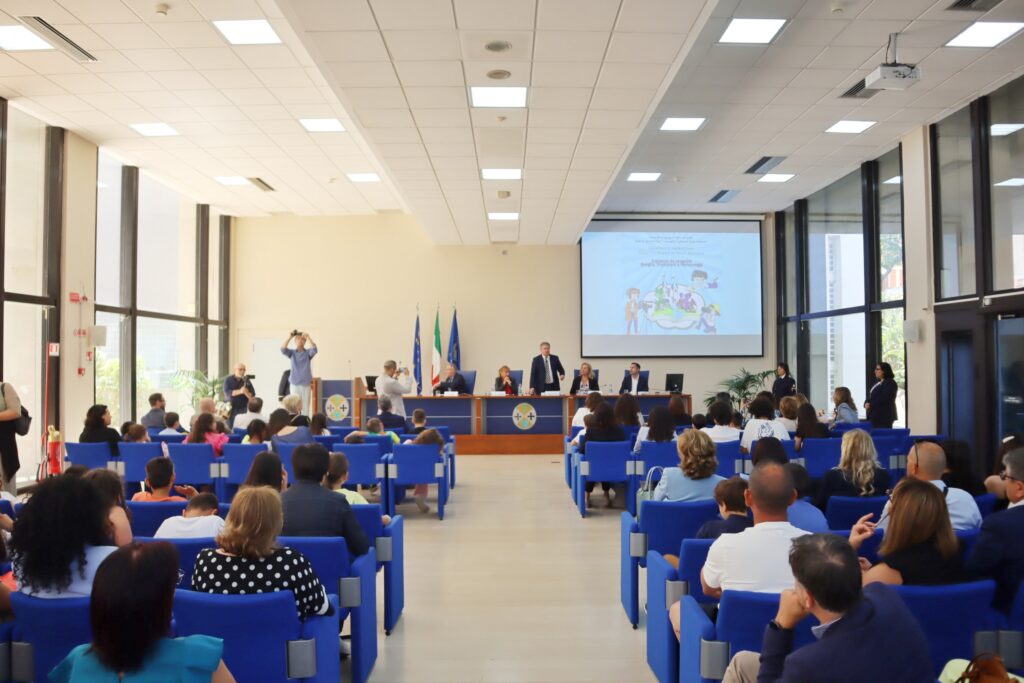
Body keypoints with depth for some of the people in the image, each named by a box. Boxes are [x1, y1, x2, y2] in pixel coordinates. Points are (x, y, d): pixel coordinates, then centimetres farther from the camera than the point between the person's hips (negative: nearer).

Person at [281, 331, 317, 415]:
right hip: (294, 384, 0)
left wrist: (308, 337, -28)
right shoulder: (292, 352, 6)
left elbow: (314, 349, -16)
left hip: (306, 385, 0)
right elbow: (283, 349, -12)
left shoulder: (308, 353, 5)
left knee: (305, 408, 2)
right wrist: (290, 337, -23)